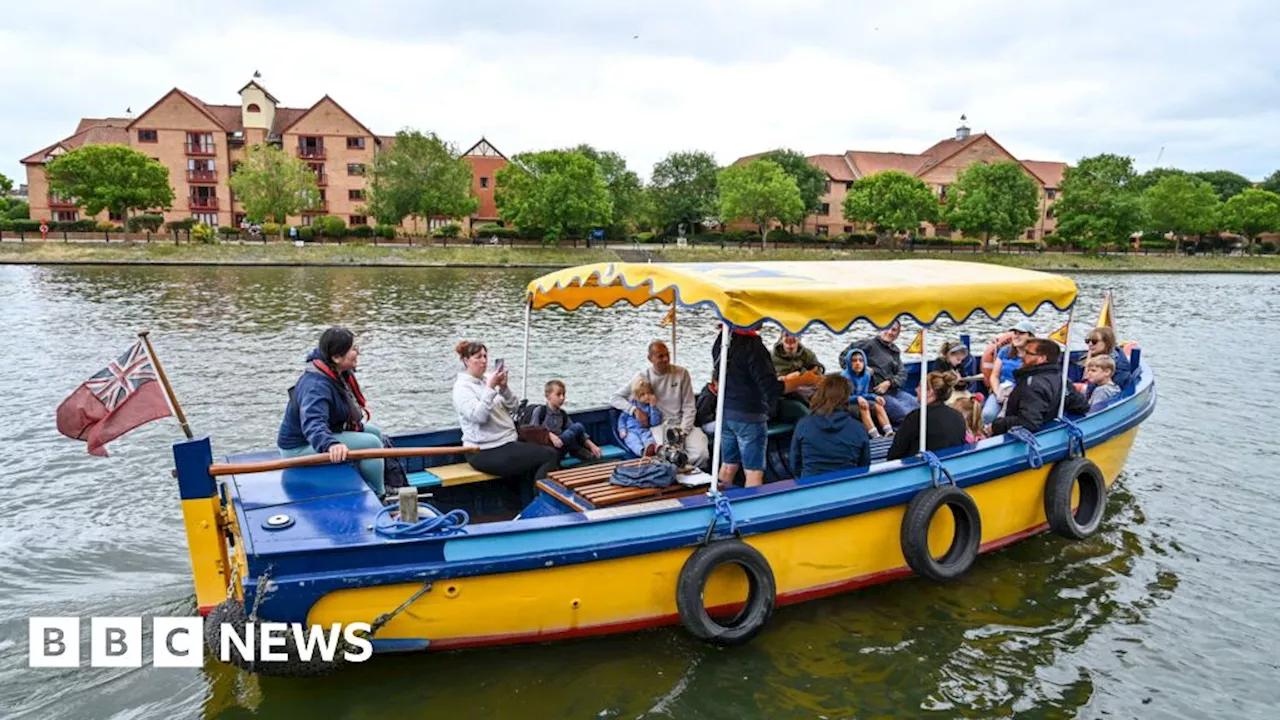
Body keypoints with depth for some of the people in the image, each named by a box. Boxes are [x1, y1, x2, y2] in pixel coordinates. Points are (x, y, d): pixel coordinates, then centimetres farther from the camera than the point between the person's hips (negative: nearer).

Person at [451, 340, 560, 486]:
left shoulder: (488, 380, 12)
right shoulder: (462, 387, -8)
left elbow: (514, 408, 7)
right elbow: (478, 416, -23)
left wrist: (504, 388, -9)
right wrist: (490, 388, -23)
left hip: (508, 441, 8)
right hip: (485, 453, -8)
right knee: (550, 456, -17)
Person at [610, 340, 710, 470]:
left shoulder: (681, 373, 4)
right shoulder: (642, 377, 3)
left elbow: (689, 407, 5)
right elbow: (614, 398, 4)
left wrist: (682, 431, -9)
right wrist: (635, 410, -13)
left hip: (682, 425, 1)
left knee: (701, 454, -26)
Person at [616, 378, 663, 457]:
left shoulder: (651, 406, 12)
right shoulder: (630, 405, 12)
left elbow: (655, 423, 0)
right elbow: (622, 418, 17)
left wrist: (653, 407, -6)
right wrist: (622, 430, 0)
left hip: (644, 430, 0)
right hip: (631, 430, 0)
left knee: (649, 437, -35)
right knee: (634, 440, -35)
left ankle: (655, 448, -69)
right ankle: (643, 451, -66)